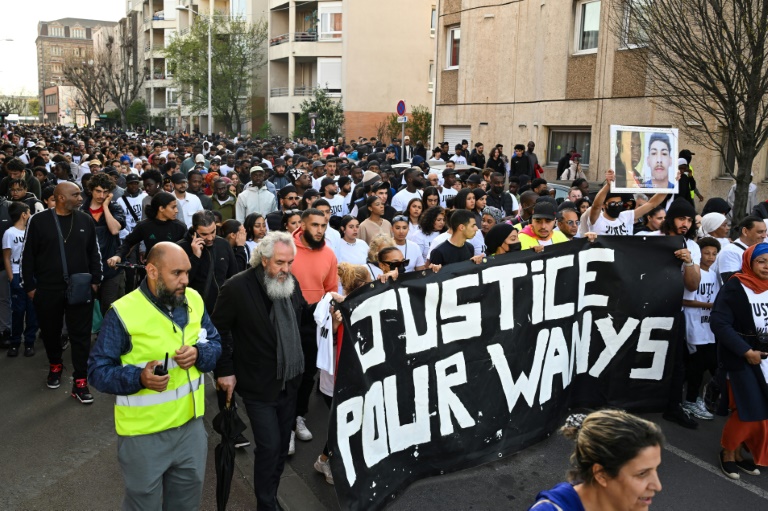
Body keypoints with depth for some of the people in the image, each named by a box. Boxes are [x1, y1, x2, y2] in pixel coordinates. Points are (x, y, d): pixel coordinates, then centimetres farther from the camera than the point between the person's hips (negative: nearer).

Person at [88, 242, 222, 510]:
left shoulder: (194, 301, -1)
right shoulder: (123, 312, -18)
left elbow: (216, 344, 8)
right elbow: (97, 370, -14)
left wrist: (198, 354, -15)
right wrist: (139, 378, -31)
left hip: (192, 425, 5)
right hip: (144, 435, -5)